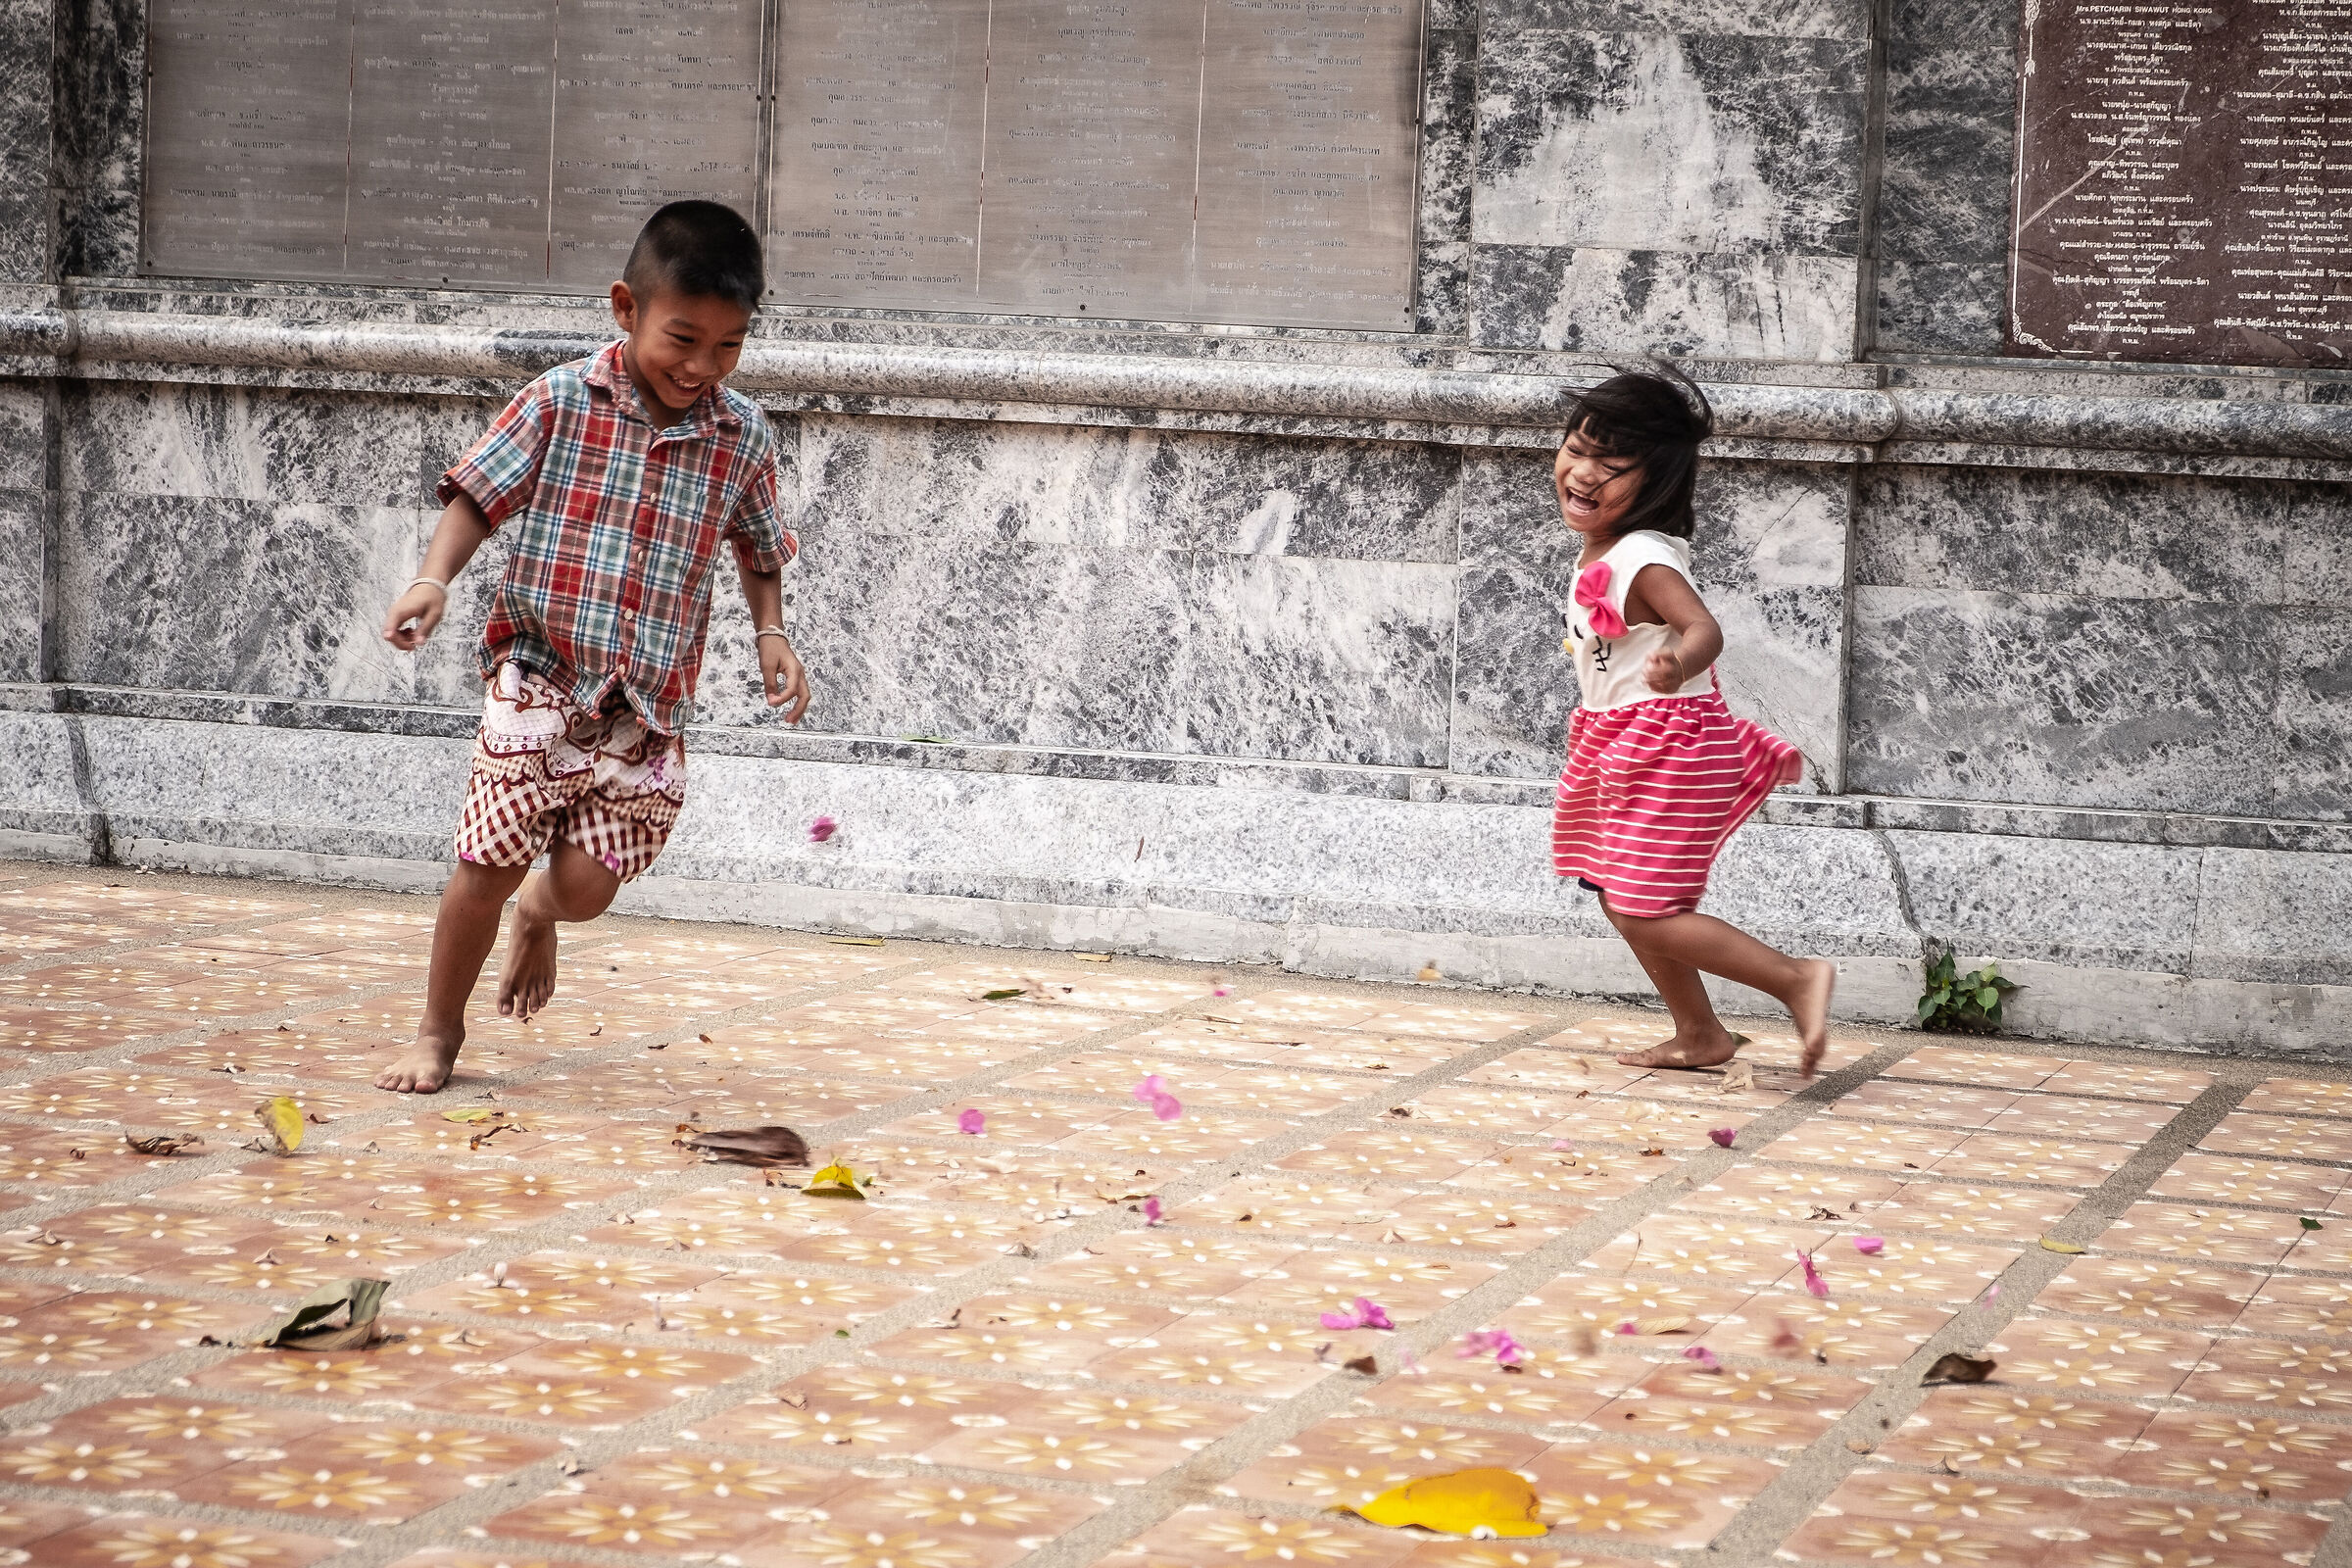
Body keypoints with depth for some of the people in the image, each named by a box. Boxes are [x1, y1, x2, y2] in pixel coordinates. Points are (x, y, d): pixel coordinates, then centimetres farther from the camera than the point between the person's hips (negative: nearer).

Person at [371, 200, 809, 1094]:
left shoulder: (743, 439, 2)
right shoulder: (561, 402, -6)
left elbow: (759, 549, 17)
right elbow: (480, 494, -3)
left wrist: (771, 633, 2)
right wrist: (434, 578, -19)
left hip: (648, 703, 2)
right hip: (540, 679, -2)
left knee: (586, 885, -4)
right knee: (487, 865, -3)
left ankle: (540, 914, 35)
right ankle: (439, 1030, 19)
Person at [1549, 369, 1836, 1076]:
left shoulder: (1642, 559, -24)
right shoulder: (1603, 548, 5)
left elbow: (1704, 628, -39)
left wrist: (1677, 666, -59)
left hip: (1666, 747, -10)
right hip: (1620, 746, 10)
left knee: (1643, 910, -11)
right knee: (1621, 901, 14)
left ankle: (1796, 978, -5)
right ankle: (1700, 1034, 24)